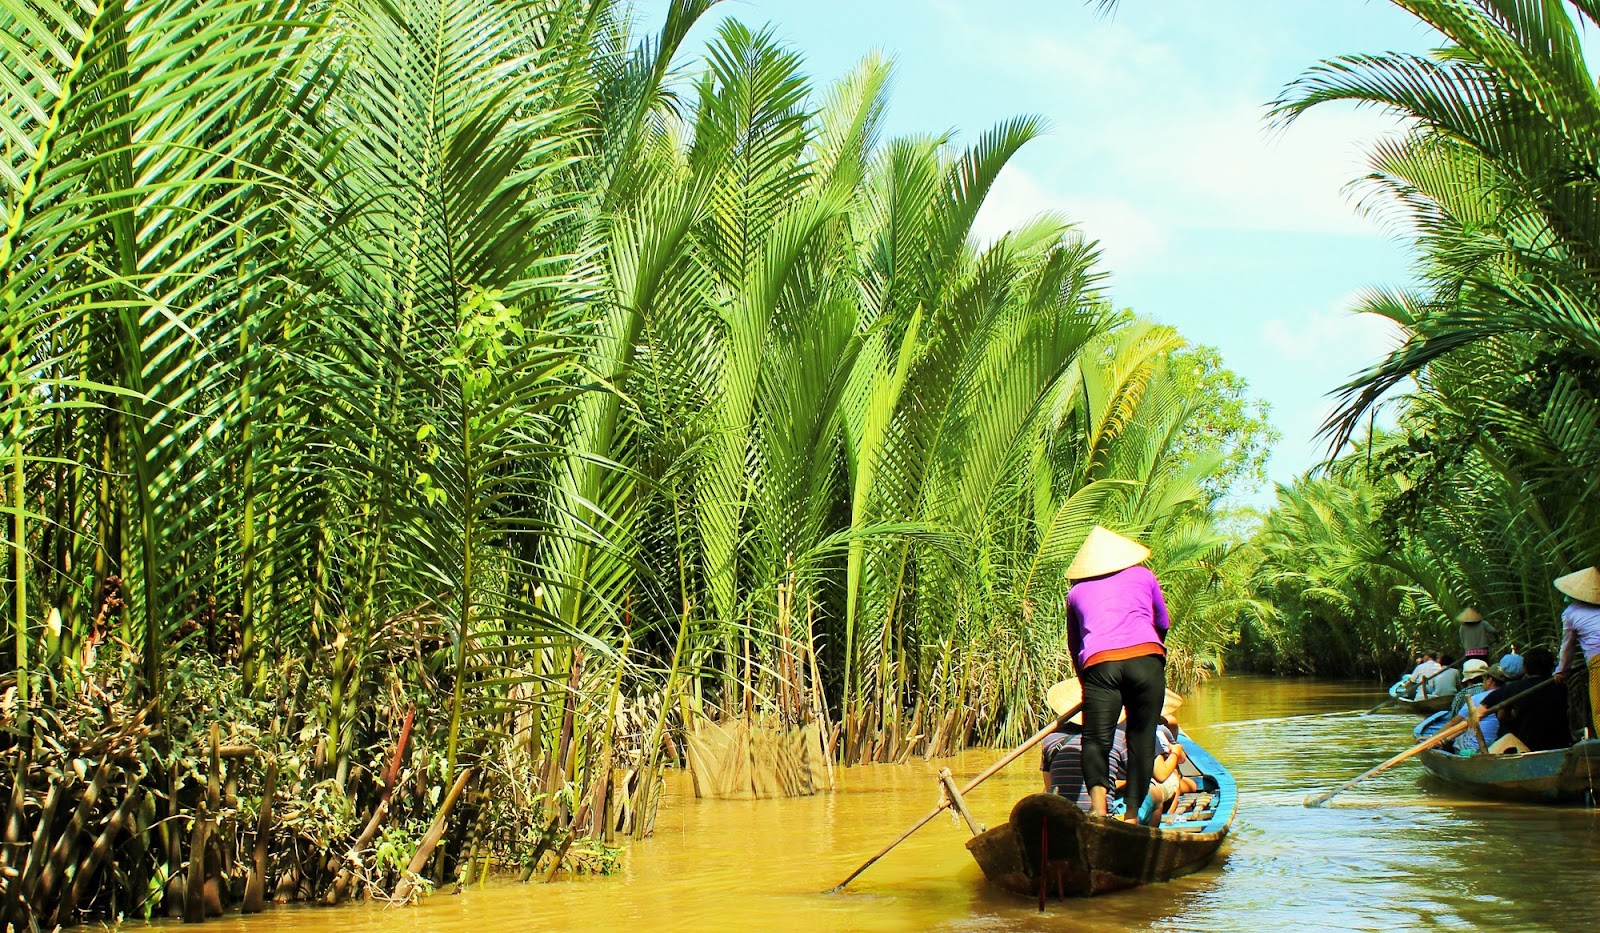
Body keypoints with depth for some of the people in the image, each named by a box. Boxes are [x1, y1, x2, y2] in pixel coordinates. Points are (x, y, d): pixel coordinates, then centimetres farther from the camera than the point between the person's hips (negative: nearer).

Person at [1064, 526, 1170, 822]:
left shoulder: (1076, 592, 28)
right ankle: (1132, 815, 6)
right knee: (1142, 738, 8)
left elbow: (1074, 646, 34)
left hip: (1099, 663, 0)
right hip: (1146, 658, 0)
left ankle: (1098, 801, -26)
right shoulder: (1143, 576, 27)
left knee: (1096, 738, -1)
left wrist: (1086, 681, 48)